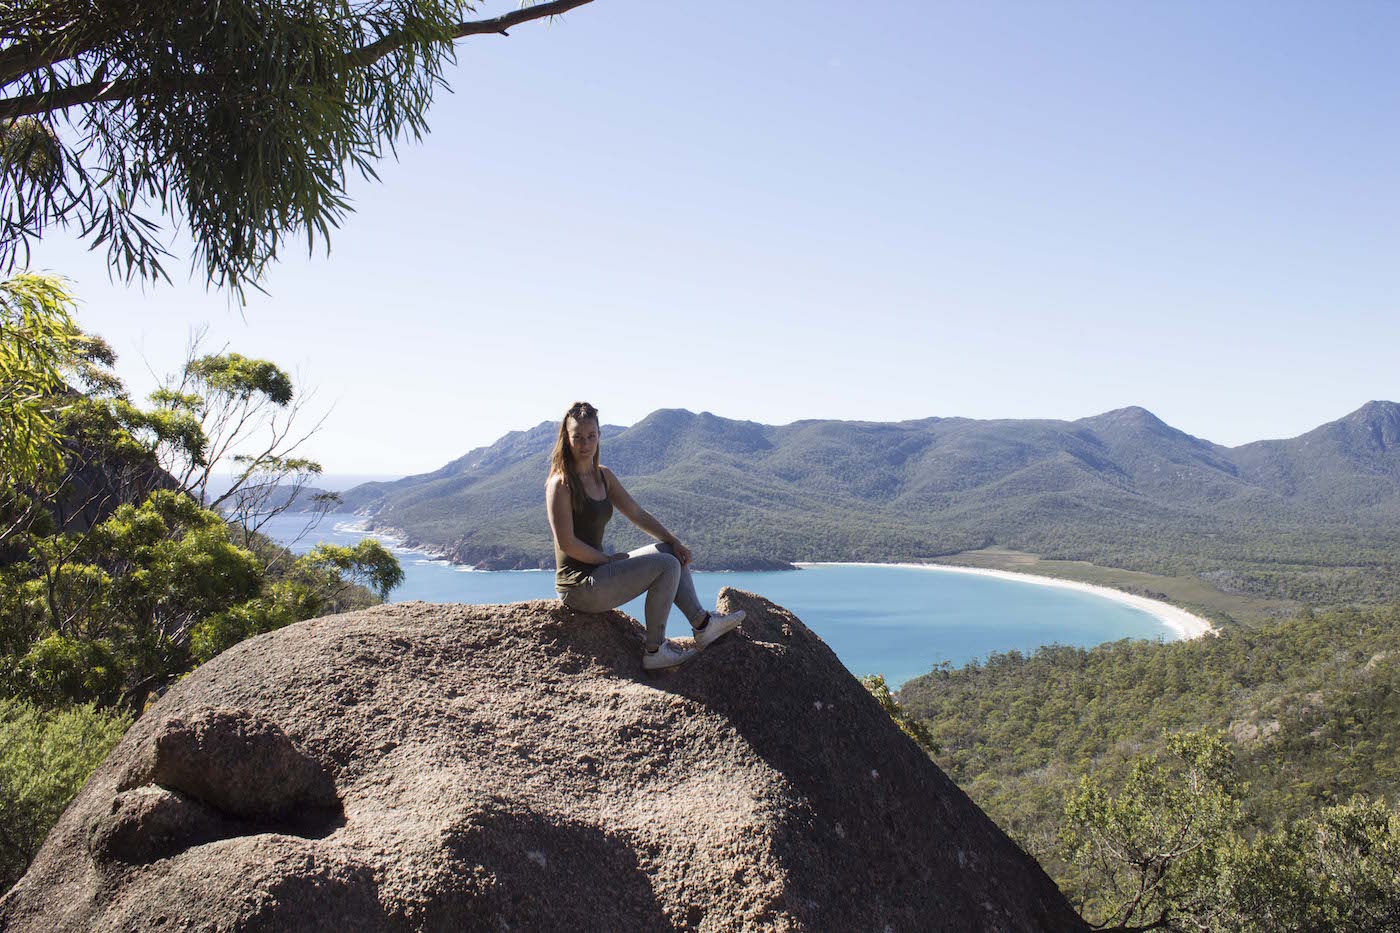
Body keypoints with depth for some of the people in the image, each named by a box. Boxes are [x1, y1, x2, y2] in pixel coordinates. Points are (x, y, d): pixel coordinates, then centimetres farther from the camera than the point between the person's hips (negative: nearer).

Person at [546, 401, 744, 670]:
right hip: (579, 585, -9)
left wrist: (674, 541, 4)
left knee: (670, 552, 9)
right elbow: (566, 543, -19)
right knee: (667, 566, -14)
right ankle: (655, 650, -5)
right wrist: (609, 559, -12)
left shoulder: (603, 476, 10)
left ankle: (703, 624, 7)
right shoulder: (560, 484, -15)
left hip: (598, 568, 9)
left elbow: (638, 514, 14)